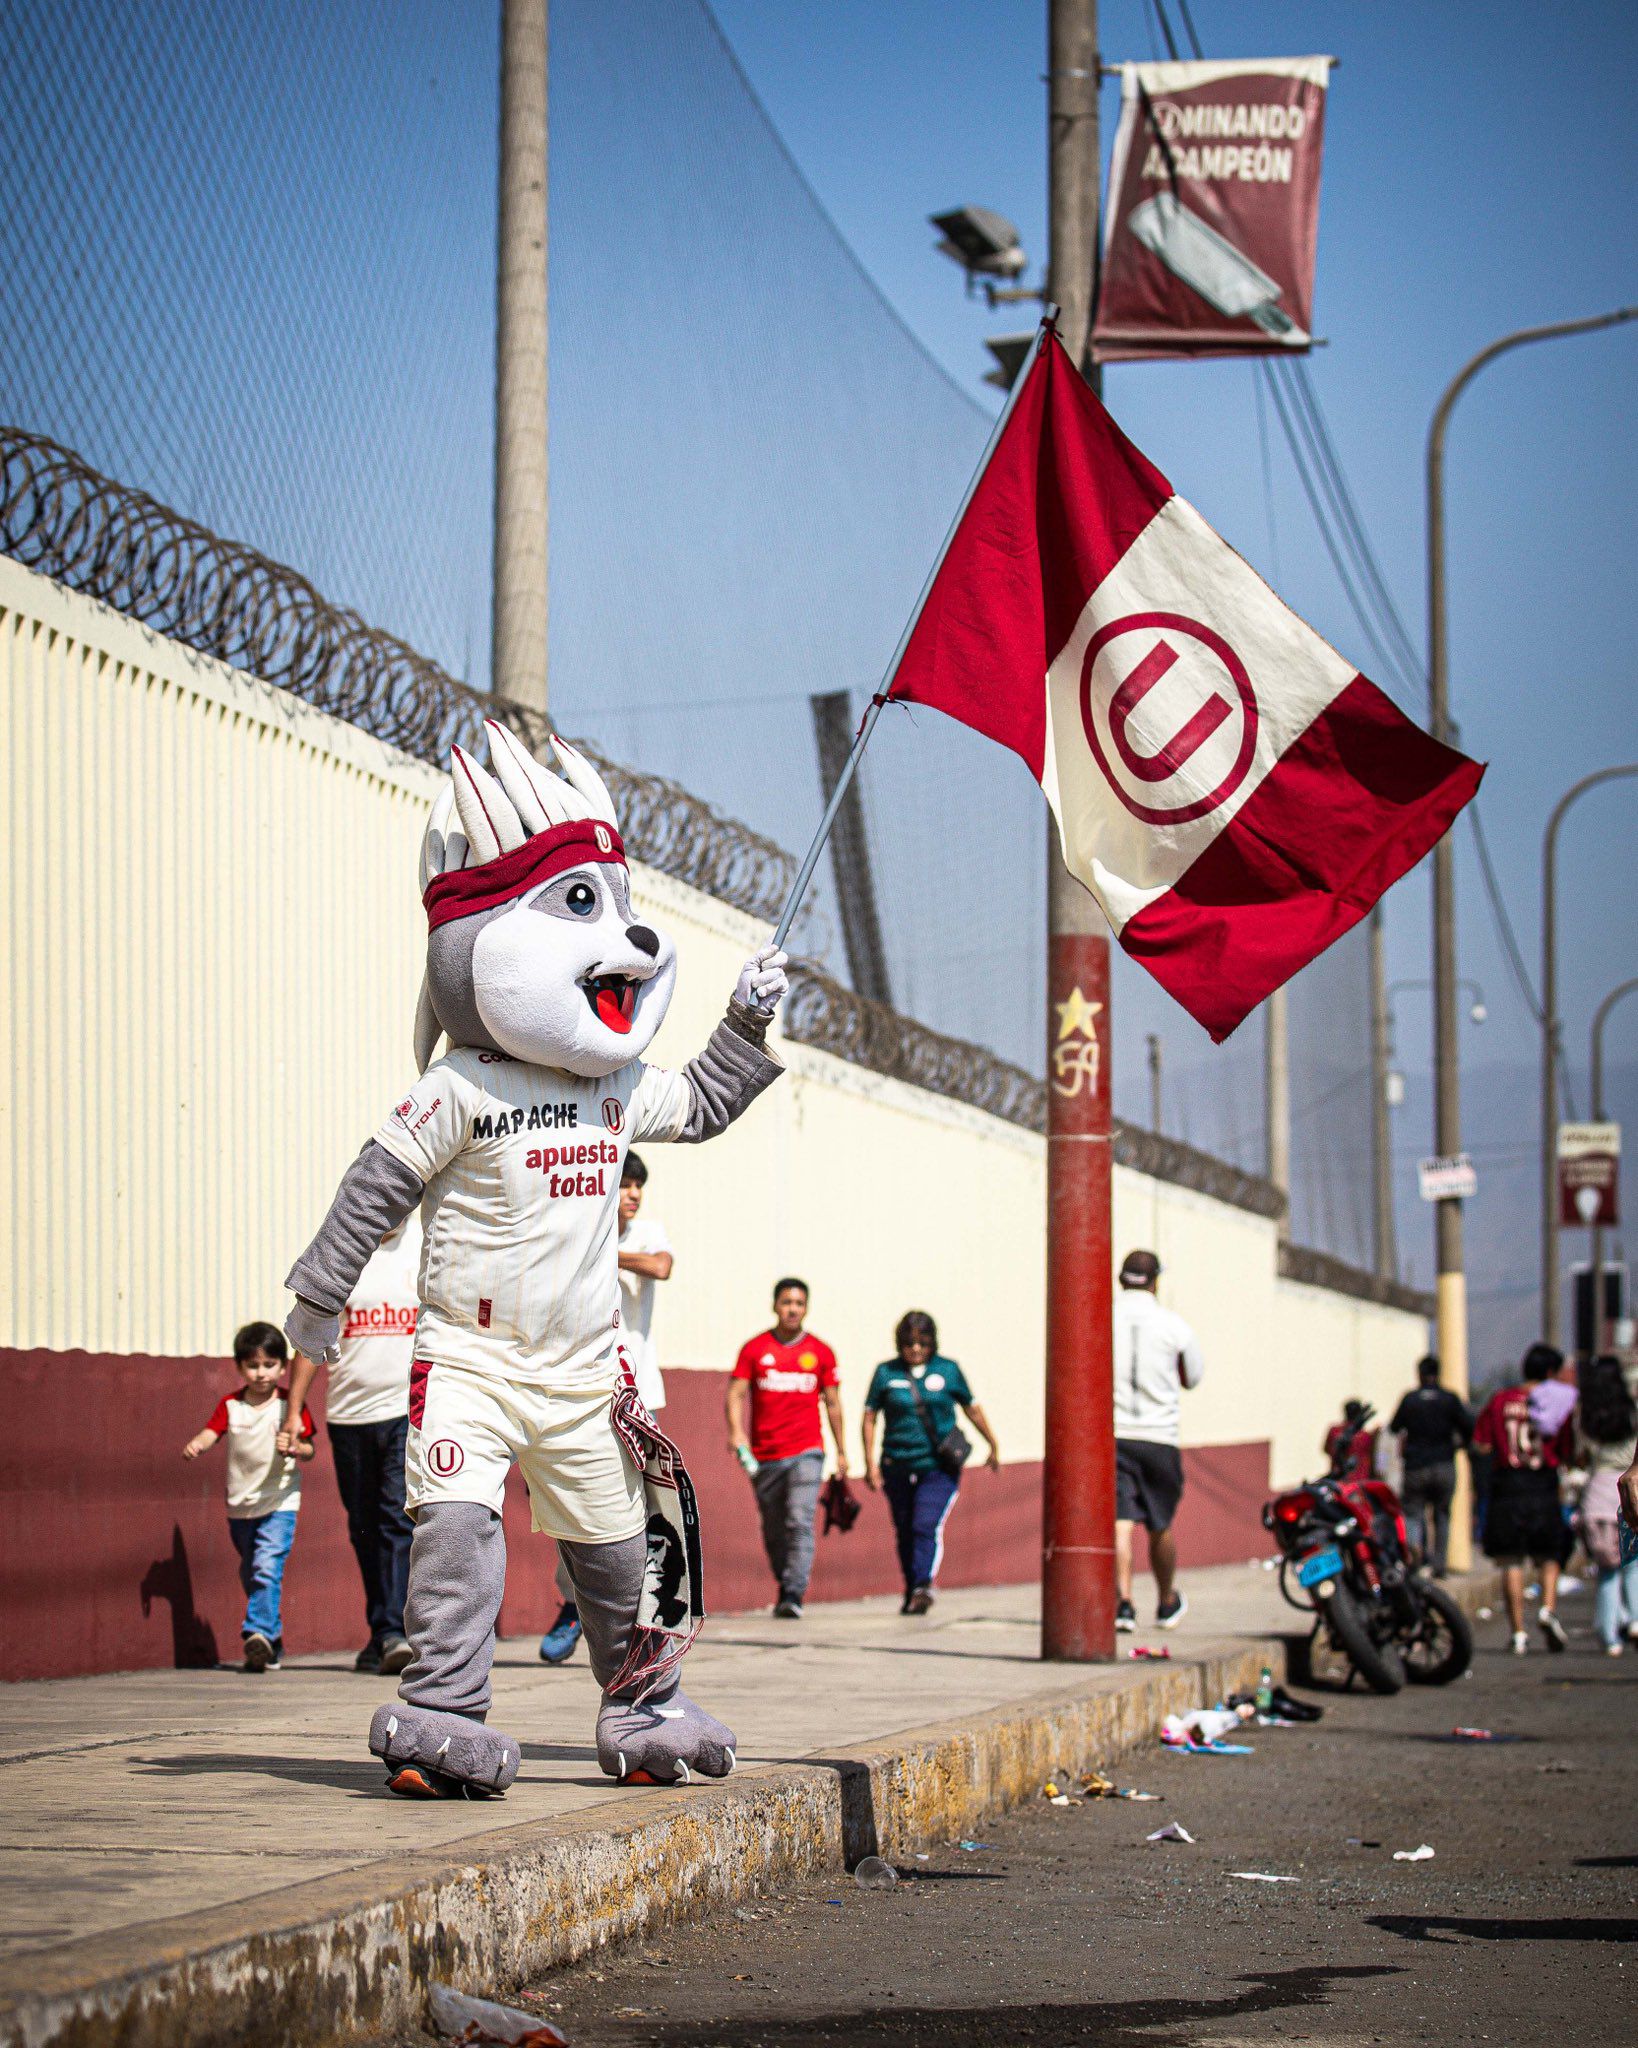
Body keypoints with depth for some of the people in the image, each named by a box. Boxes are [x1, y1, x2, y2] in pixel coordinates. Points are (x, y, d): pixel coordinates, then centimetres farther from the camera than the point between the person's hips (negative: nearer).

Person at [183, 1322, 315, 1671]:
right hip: (240, 1504, 4)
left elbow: (309, 1448, 0)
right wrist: (196, 1445, -28)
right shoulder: (231, 1405, 5)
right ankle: (273, 1645, 26)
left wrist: (297, 1450, -22)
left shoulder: (290, 1404, -2)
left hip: (280, 1502, -4)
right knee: (250, 1575, 13)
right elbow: (211, 1432, -6)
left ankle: (259, 1633, -27)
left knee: (267, 1567, -22)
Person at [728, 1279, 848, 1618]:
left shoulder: (820, 1352, 7)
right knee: (773, 1532, 9)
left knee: (800, 1522, -17)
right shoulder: (754, 1349, 4)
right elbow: (736, 1393, -2)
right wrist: (735, 1430, -19)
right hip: (764, 1456, 1)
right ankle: (784, 1588, 27)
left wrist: (841, 1451, 14)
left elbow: (832, 1402, 13)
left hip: (806, 1452, -1)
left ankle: (795, 1595, -20)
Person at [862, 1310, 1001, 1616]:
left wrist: (993, 1445, 21)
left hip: (939, 1467, -2)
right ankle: (912, 1592, 22)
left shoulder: (948, 1370, 3)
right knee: (905, 1532, 9)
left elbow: (971, 1408, 15)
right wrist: (870, 1462, -1)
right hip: (898, 1468, 2)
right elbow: (870, 1417, 6)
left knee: (927, 1526, -18)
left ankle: (923, 1587, -26)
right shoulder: (886, 1373, 3)